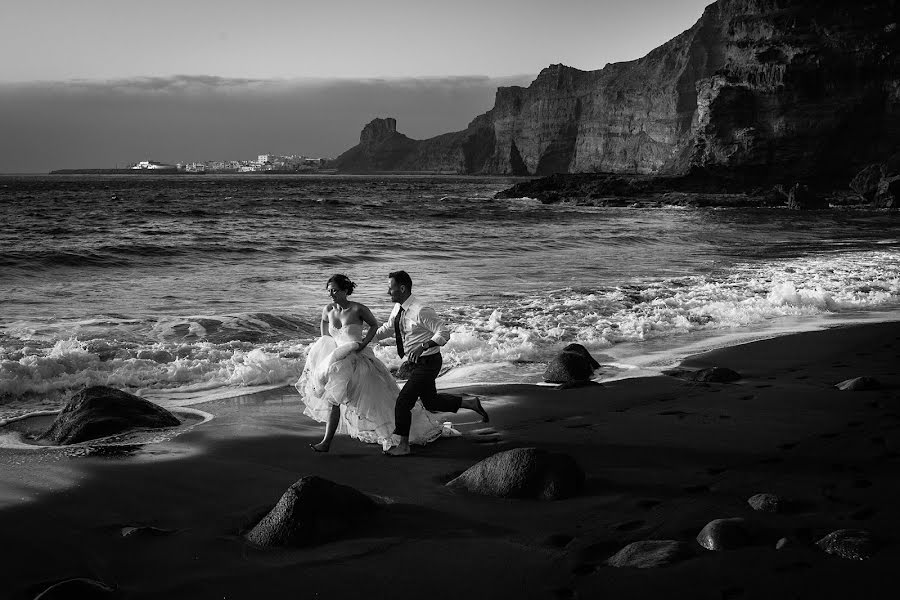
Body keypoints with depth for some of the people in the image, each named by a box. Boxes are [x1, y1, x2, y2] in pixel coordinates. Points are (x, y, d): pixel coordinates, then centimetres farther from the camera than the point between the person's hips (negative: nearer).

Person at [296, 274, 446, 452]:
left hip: (358, 360, -5)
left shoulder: (358, 309, -13)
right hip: (338, 359, 5)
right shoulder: (328, 310, 2)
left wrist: (364, 343, -11)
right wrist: (325, 345, 17)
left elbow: (374, 325, 5)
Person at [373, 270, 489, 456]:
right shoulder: (398, 308, 1)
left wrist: (423, 346, -35)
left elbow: (444, 333, -23)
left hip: (428, 362, -9)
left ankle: (403, 446, 5)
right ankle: (470, 402, 34)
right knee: (430, 402, 20)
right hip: (416, 363, 9)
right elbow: (388, 328, 19)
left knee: (403, 401, -9)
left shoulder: (421, 311, -25)